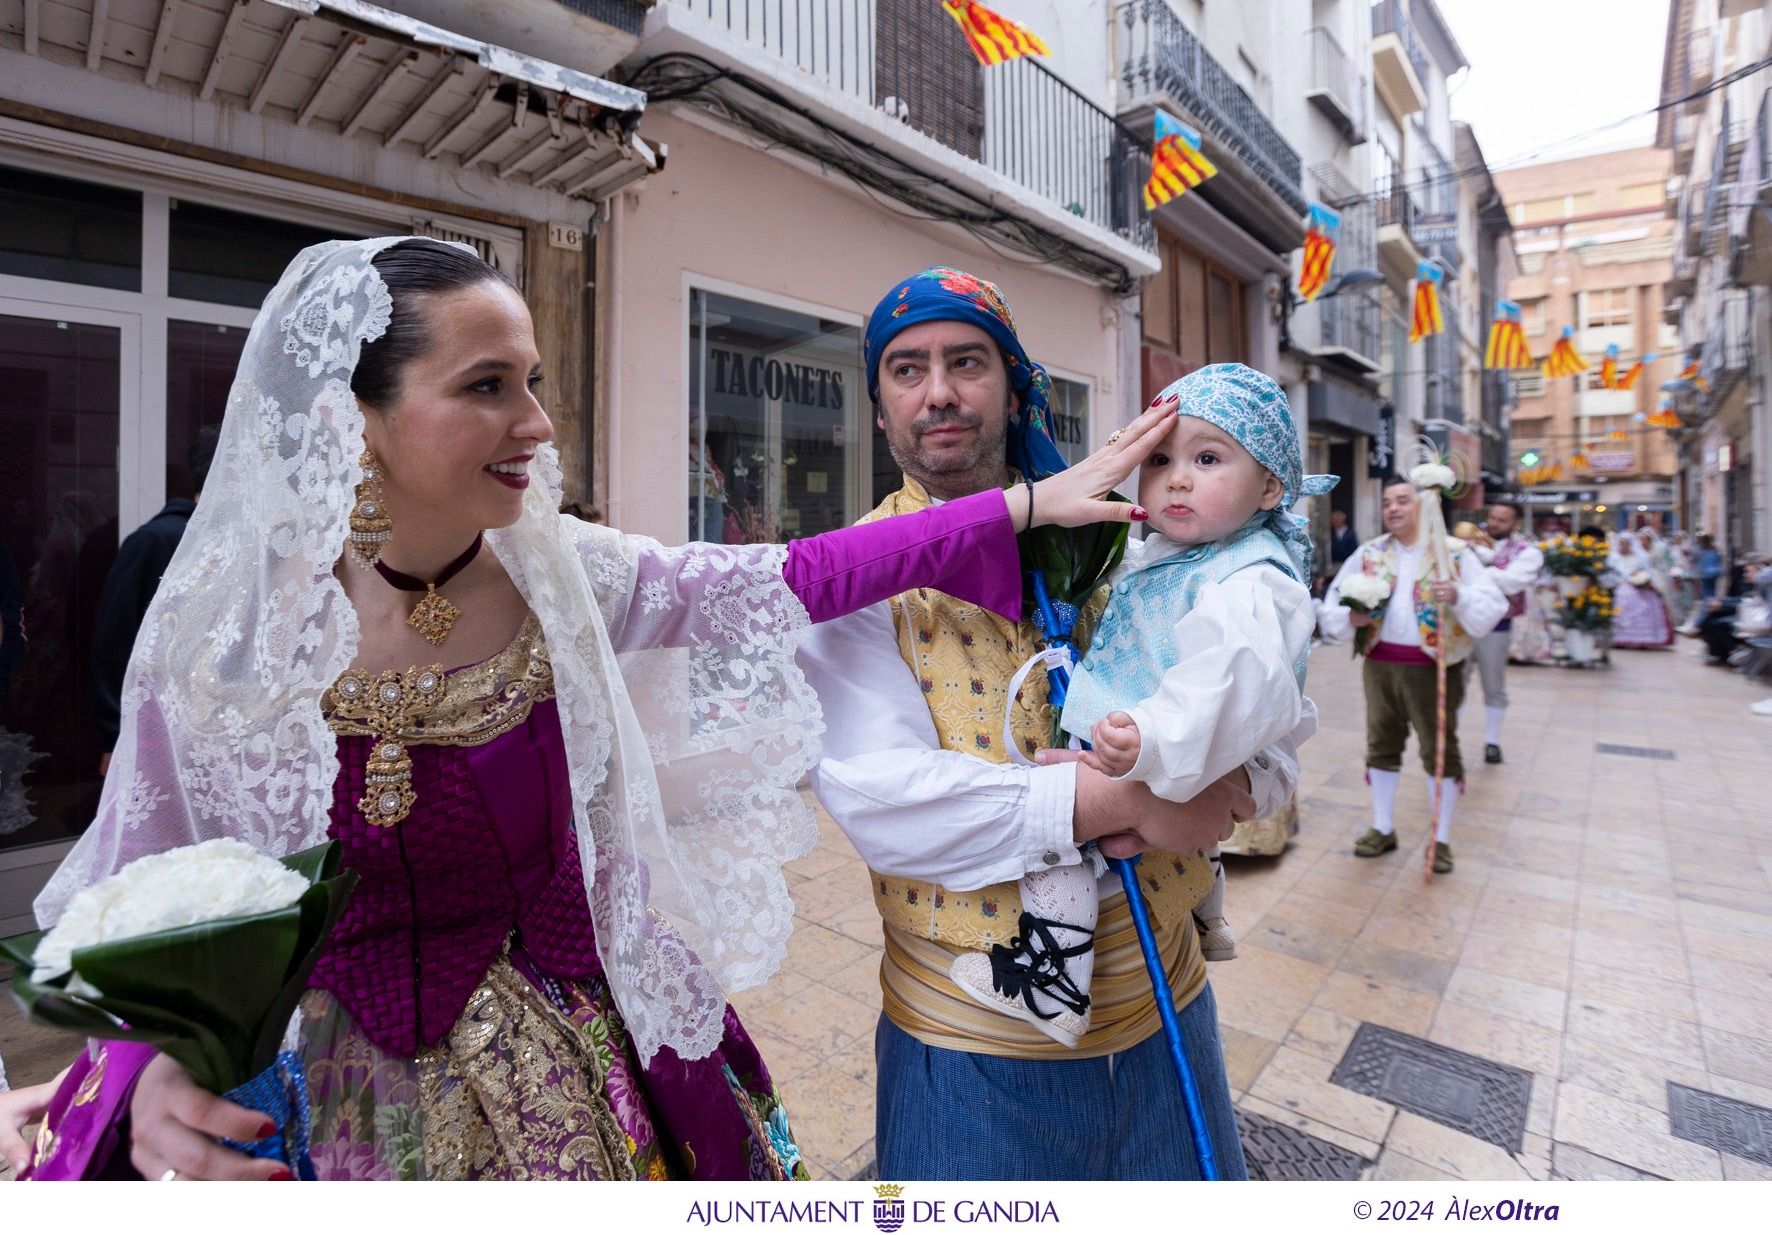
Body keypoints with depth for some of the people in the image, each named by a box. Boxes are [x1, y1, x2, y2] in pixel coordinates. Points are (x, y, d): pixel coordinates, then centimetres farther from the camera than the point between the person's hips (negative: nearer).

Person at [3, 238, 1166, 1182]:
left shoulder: (560, 574, -13)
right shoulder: (221, 636, -16)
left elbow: (792, 578, -9)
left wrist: (1025, 505, -6)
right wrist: (149, 1078, -25)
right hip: (362, 1102, -1)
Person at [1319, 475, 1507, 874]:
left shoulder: (1455, 552, -5)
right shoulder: (1368, 553, 4)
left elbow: (1493, 605, -10)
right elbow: (1333, 601, 6)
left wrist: (1458, 597, -29)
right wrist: (1351, 617, -14)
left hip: (1432, 667, -3)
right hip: (1380, 664, 4)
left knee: (1440, 751, 6)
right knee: (1381, 746, 13)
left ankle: (1441, 839, 21)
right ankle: (1383, 828, 28)